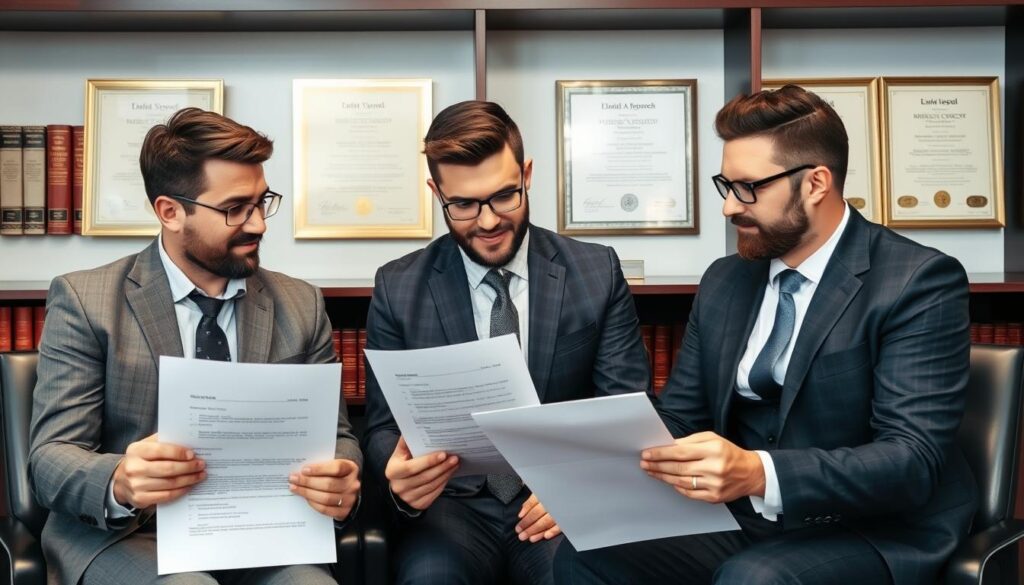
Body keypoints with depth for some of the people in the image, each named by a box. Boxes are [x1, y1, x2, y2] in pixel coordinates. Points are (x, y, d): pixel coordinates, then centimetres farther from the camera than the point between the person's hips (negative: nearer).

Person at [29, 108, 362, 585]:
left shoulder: (301, 306, 7)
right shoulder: (84, 301, -3)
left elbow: (335, 435, 7)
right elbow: (51, 456, -7)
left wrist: (340, 479, -18)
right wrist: (119, 483, -31)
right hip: (124, 535, -2)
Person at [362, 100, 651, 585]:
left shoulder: (597, 272, 1)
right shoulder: (398, 288, 1)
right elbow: (383, 426, 3)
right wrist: (399, 474, -21)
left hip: (560, 503, 0)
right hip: (452, 502, 0)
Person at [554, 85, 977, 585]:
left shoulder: (919, 282, -11)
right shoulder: (724, 281, 8)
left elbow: (914, 461, -20)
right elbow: (677, 418, 10)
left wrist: (758, 472, -35)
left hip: (872, 535, -5)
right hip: (740, 524, 5)